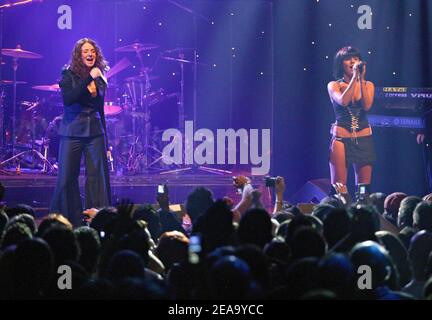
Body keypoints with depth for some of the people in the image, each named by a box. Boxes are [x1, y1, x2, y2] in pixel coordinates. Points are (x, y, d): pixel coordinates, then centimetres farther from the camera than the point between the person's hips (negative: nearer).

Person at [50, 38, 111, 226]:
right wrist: (88, 79, -19)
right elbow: (67, 99, -17)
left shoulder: (99, 78, 12)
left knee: (97, 177, -1)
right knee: (67, 178, -2)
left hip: (95, 132, 3)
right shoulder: (68, 75, 0)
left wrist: (105, 140, 15)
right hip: (72, 132, -3)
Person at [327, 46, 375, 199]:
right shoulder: (334, 86, 4)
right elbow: (343, 101, -16)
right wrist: (354, 77, -16)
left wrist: (361, 78, -12)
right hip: (341, 139, -2)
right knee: (339, 188, -6)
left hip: (364, 139, 2)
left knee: (364, 189, 1)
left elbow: (367, 105, -9)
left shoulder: (368, 85, 9)